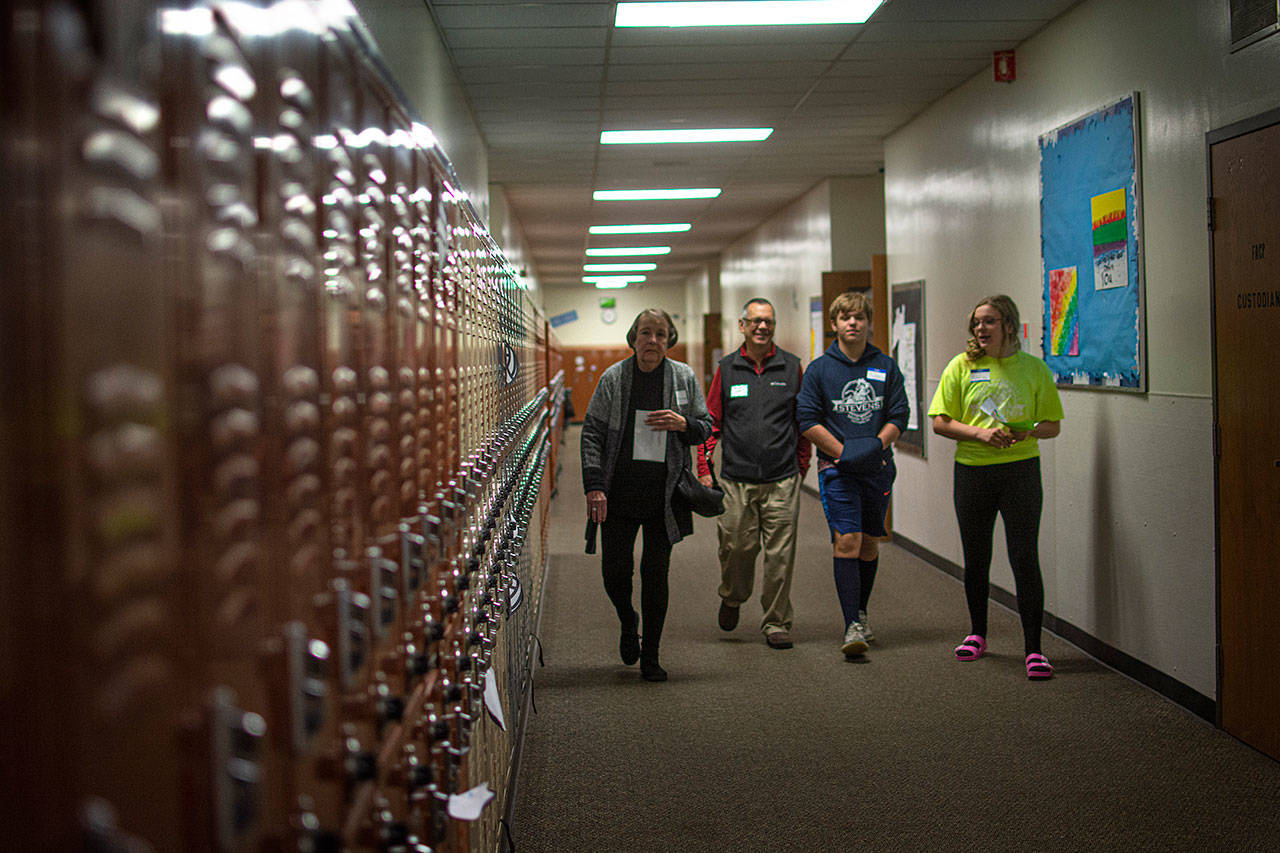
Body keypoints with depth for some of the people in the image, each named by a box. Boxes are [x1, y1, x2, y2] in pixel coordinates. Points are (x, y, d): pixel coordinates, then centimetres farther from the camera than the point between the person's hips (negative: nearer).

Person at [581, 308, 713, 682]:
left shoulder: (684, 377, 5)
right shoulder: (613, 378, 1)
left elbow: (706, 428, 12)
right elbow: (592, 433, 0)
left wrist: (683, 424, -11)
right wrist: (594, 485, -9)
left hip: (664, 493, 0)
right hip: (620, 491, 0)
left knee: (656, 573, 2)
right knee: (615, 570, 0)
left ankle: (650, 656, 16)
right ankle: (628, 624, 34)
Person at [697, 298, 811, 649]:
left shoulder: (791, 367, 5)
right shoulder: (727, 369, 5)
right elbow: (711, 421, 8)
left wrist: (802, 466, 11)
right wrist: (704, 468, 3)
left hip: (782, 480, 0)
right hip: (736, 479, 0)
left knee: (780, 555, 0)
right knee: (736, 547, 4)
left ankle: (777, 623, 12)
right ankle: (732, 599, 34)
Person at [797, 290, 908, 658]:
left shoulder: (886, 367, 8)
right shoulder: (819, 369, 2)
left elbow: (899, 416, 6)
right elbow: (807, 420, -2)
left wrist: (874, 446, -11)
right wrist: (843, 451, -12)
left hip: (878, 467, 3)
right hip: (837, 469, -3)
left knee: (869, 544, 11)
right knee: (846, 541, -13)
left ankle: (861, 612, 30)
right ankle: (853, 626, -14)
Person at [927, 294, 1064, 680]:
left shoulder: (1033, 368, 2)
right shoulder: (962, 366, 2)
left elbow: (1053, 424, 6)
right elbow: (940, 422, 0)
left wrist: (1027, 432, -15)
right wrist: (981, 433, -15)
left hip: (1020, 470, -1)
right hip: (972, 471, 2)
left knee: (1025, 558, -6)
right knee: (976, 558, 12)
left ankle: (1034, 649, 0)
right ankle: (977, 634, 31)